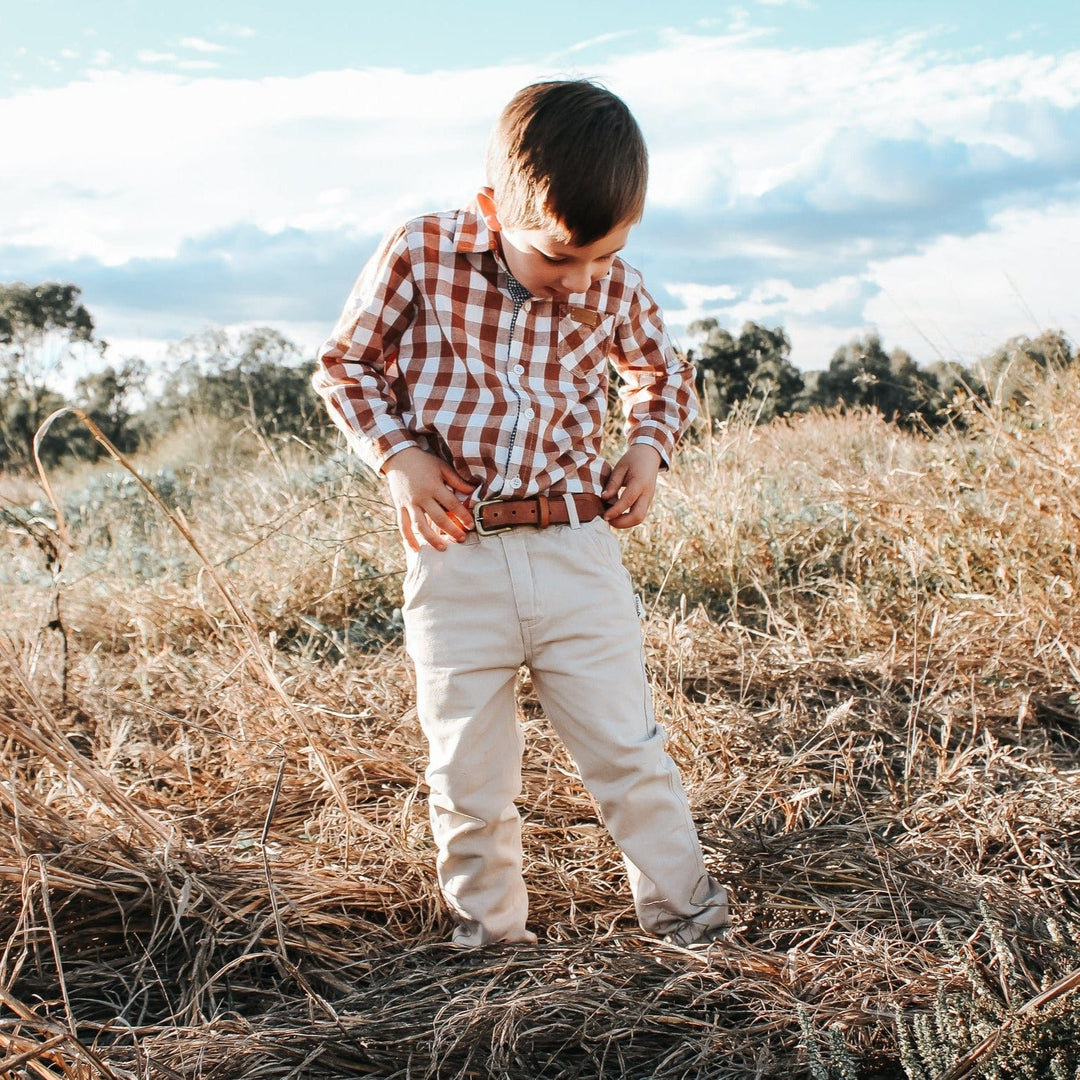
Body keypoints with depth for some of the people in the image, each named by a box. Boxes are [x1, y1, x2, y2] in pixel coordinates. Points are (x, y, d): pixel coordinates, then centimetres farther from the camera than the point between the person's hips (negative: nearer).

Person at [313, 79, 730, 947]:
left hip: (577, 551, 1)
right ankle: (490, 937, 29)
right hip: (455, 558, -1)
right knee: (468, 776, 9)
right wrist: (399, 456, -10)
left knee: (628, 750, 8)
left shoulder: (616, 291, -2)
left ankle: (684, 913, 27)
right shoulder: (420, 255, -9)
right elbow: (345, 365, 4)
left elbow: (663, 373, 20)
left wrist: (650, 444, 1)